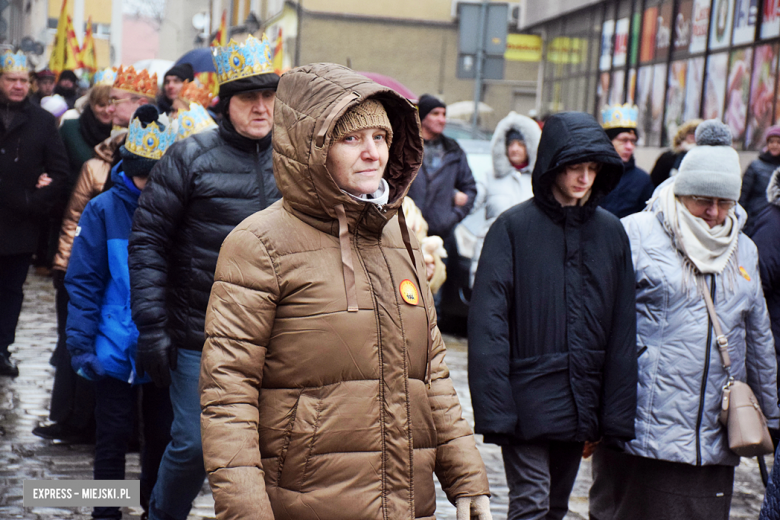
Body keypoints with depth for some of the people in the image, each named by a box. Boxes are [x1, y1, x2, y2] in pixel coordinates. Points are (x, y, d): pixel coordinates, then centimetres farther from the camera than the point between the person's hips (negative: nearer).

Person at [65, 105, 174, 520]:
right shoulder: (103, 210, -5)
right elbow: (83, 281, -4)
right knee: (113, 437, 9)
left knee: (162, 434, 13)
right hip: (116, 348, -1)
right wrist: (81, 343, -9)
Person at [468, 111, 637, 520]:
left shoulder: (611, 232, 6)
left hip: (581, 405, 5)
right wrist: (494, 408, -16)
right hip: (528, 401, -4)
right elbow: (487, 322, -10)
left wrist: (616, 416, 5)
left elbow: (623, 330, 8)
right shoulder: (514, 226, -6)